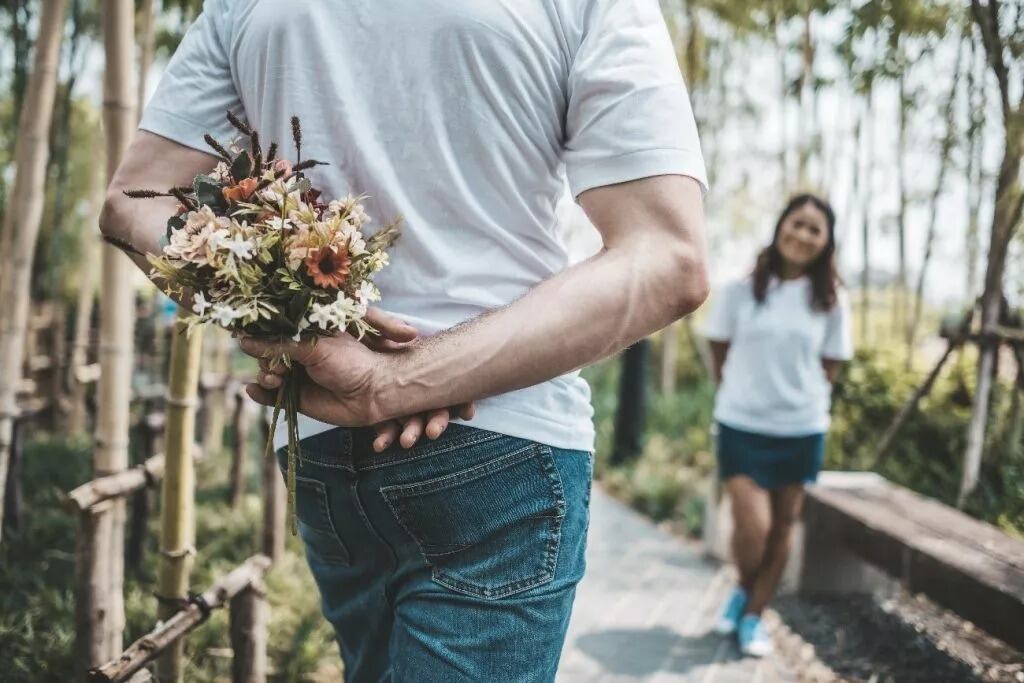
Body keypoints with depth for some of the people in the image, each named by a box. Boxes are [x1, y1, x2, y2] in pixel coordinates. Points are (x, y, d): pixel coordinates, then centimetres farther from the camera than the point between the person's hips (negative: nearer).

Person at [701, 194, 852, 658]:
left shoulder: (830, 299, -2)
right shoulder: (741, 289, -5)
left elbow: (830, 364, 7)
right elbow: (719, 351, 4)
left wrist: (805, 401, 1)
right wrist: (741, 394, 3)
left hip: (802, 430, 2)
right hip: (742, 425, -2)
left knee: (782, 528, 9)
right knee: (752, 525, -10)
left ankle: (753, 616, 24)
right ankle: (743, 591, 21)